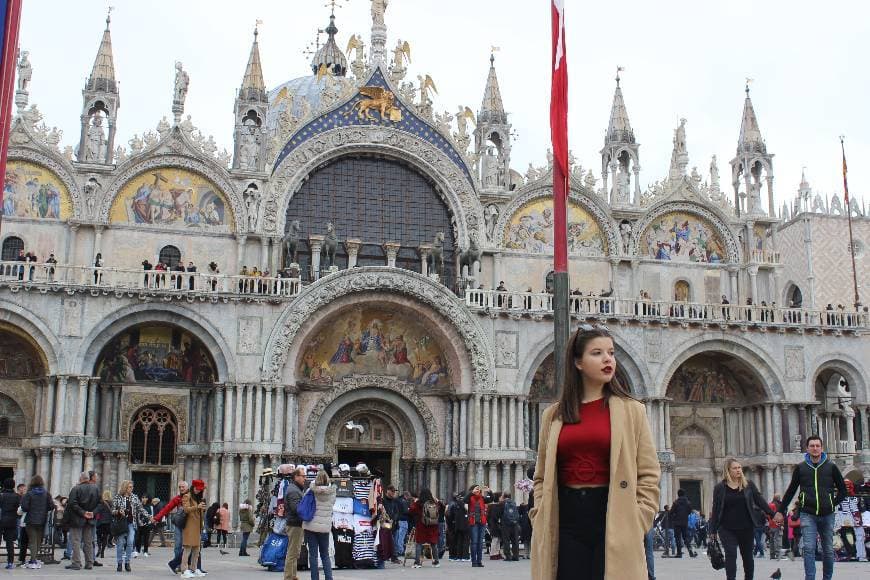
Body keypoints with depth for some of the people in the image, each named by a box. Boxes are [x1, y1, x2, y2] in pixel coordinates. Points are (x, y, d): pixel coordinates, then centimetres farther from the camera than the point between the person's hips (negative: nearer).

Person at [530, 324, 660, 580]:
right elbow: (541, 476, 14)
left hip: (612, 519, -2)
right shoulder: (554, 415, 11)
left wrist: (635, 525, -6)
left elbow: (649, 475, 2)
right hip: (566, 521, 2)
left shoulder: (631, 410, 5)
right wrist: (540, 519, 2)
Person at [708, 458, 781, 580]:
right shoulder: (719, 487, -1)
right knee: (731, 554, -12)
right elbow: (715, 509, 1)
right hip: (727, 529, -2)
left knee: (747, 555, 11)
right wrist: (713, 530, 2)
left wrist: (773, 514, -3)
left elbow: (759, 500, 5)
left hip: (746, 528, 2)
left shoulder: (748, 485, 4)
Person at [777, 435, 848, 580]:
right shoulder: (800, 468, 3)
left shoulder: (831, 467, 2)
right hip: (808, 515, -1)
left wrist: (833, 503, 1)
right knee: (809, 549, -12)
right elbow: (791, 491, 11)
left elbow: (843, 490, 12)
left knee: (828, 550, 10)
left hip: (827, 515, 1)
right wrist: (781, 511, 12)